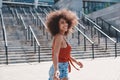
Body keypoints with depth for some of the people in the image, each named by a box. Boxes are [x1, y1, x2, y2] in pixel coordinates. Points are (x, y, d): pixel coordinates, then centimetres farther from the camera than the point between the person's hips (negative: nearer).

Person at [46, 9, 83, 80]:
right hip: (60, 70, -10)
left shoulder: (61, 37, 12)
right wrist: (56, 70, -44)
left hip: (60, 69, 10)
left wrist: (76, 62, 31)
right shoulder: (59, 37, -16)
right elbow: (55, 55, -30)